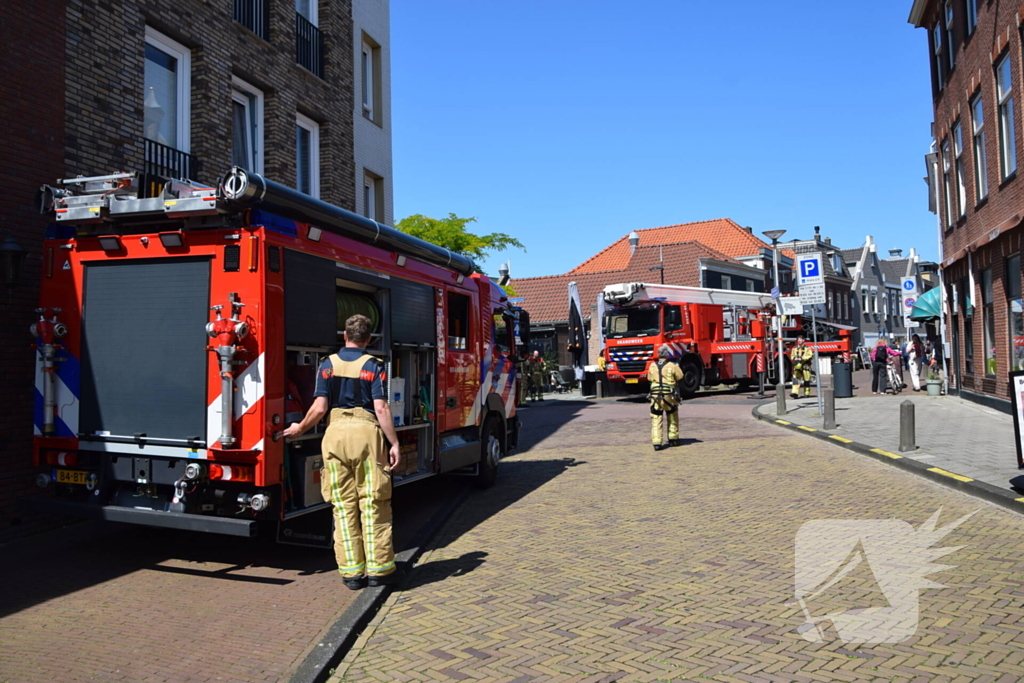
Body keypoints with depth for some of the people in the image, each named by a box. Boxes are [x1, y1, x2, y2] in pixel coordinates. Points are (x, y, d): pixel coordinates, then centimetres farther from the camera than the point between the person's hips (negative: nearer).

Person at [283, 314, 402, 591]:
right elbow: (381, 408, -7)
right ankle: (379, 569, 9)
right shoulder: (373, 365, 1)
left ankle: (351, 572, 12)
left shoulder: (328, 364, 8)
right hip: (366, 432, -2)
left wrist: (299, 429, 16)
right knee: (373, 504, 4)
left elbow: (319, 407, 0)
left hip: (335, 433, 2)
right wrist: (394, 444, -3)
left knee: (343, 505, 8)